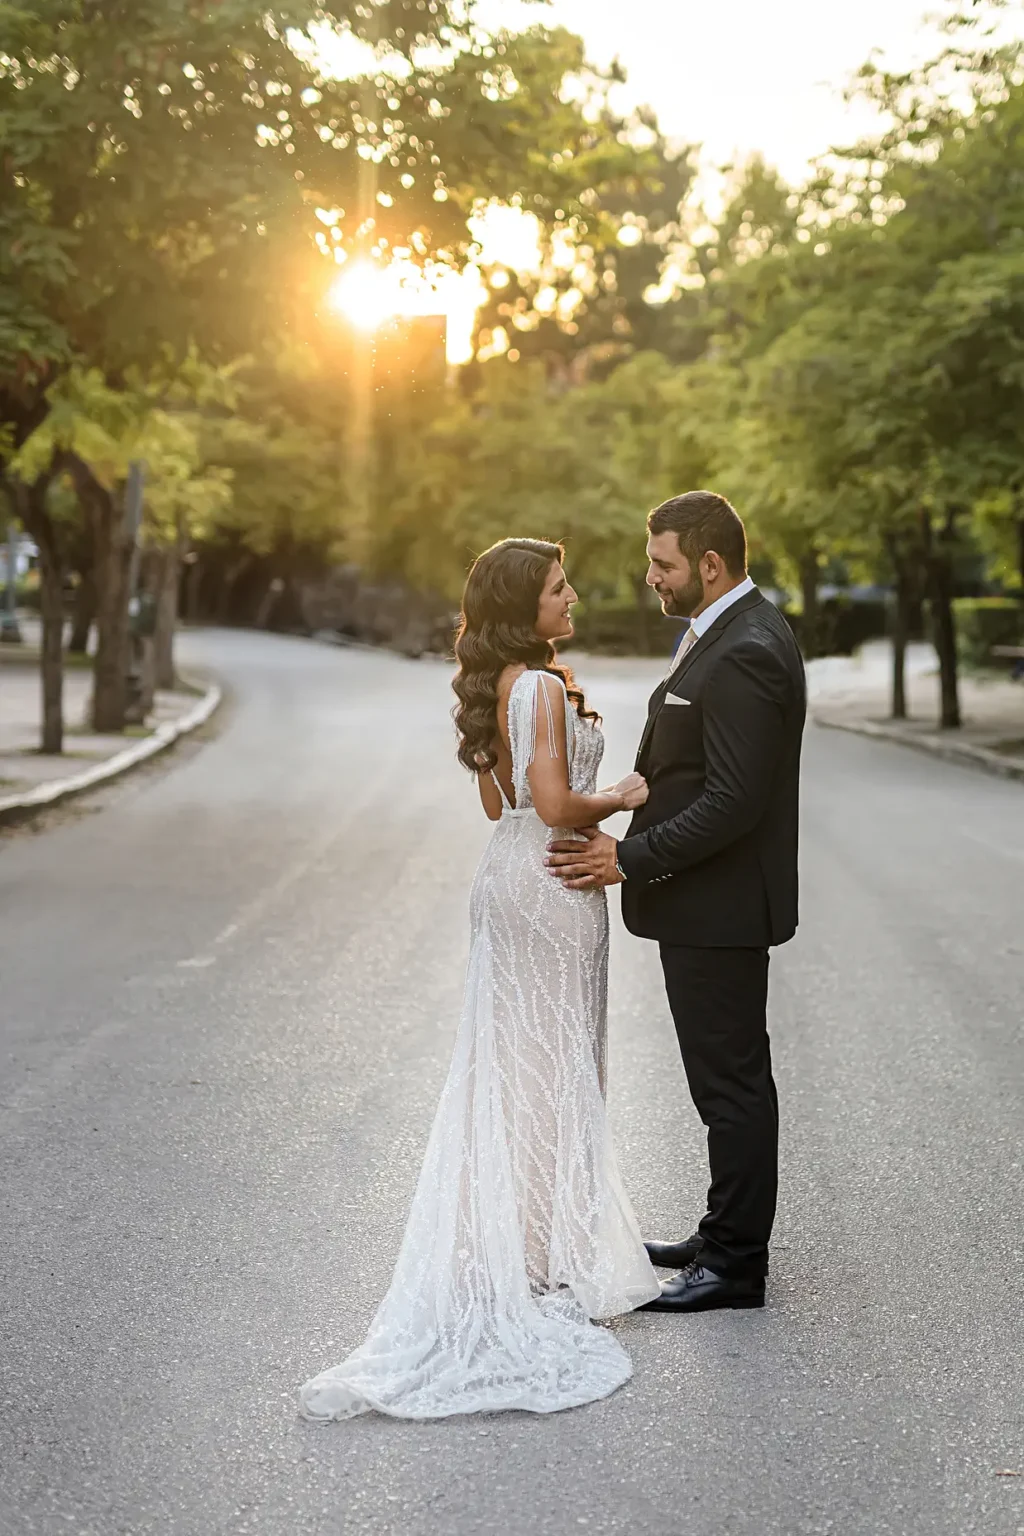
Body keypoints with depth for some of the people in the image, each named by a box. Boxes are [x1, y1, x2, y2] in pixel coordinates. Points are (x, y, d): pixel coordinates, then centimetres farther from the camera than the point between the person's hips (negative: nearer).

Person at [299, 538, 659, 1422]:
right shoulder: (544, 686, -18)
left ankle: (497, 1243, 24)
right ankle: (547, 1258, 9)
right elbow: (557, 805, -24)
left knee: (507, 1066, 15)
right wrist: (620, 799, -7)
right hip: (551, 885, -9)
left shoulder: (497, 685, 10)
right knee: (552, 1068, 1)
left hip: (508, 877, 9)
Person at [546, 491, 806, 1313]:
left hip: (719, 905, -11)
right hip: (708, 901, 11)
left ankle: (737, 1263, 10)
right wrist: (634, 849, 15)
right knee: (731, 1076, 18)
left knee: (732, 1080, 0)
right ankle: (729, 1235, 29)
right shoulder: (733, 631, 12)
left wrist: (630, 859, -21)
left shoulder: (744, 654, -21)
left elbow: (733, 801, -25)